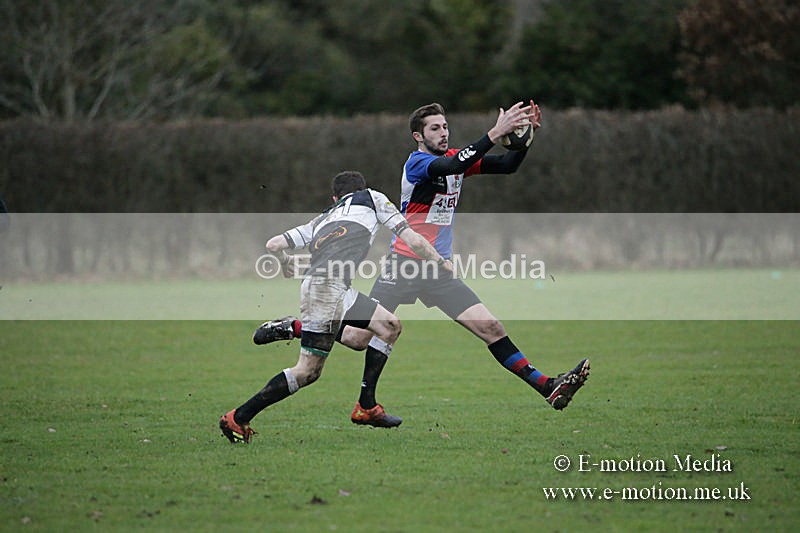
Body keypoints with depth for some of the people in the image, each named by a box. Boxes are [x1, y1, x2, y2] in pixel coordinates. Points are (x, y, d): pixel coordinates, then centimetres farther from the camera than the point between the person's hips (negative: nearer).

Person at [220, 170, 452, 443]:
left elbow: (273, 244, 25)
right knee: (308, 371, -7)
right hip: (328, 285, -7)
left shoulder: (320, 220, 30)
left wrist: (285, 263, 45)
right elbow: (413, 241, 14)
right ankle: (237, 418, -5)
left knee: (389, 326, 15)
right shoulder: (371, 198, 19)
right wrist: (443, 263, 26)